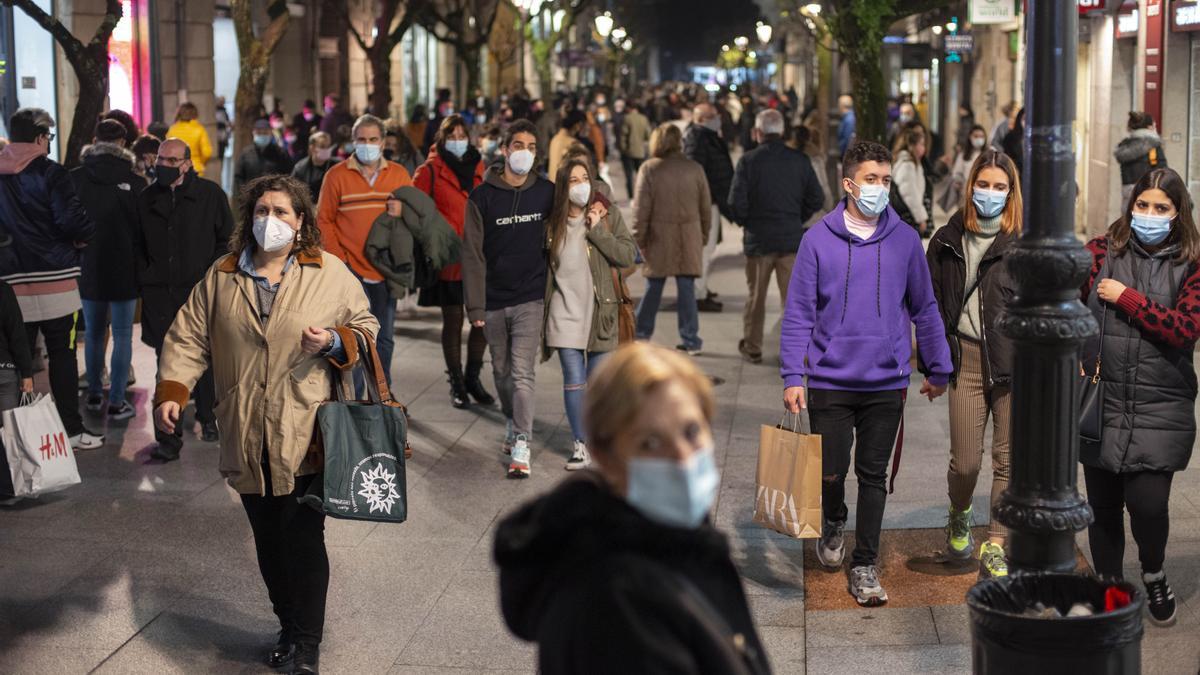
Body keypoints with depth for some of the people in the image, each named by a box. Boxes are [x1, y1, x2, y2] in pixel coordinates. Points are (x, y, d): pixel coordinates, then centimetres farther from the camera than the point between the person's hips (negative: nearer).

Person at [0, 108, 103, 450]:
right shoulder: (50, 174, -11)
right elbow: (74, 221, -18)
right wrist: (84, 237, 0)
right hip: (53, 280, -4)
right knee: (62, 355, 4)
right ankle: (71, 429, 7)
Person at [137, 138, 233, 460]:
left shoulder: (210, 194, 0)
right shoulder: (147, 199, 8)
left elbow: (226, 239, 5)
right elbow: (138, 244, 17)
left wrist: (211, 274, -2)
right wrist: (145, 276, 6)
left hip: (201, 289, -1)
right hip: (160, 292, 1)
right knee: (167, 364, -2)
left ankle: (207, 419, 31)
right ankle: (169, 437, -2)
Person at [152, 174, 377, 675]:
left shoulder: (330, 273, 0)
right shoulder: (220, 277, 6)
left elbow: (365, 327, 7)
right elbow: (189, 339, 7)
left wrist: (334, 342, -14)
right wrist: (170, 391, -6)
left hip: (305, 437, -3)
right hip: (247, 440, 3)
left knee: (304, 541, -5)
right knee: (268, 541, 11)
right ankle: (288, 627, 28)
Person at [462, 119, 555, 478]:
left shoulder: (547, 193, 1)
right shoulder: (482, 197, -2)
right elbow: (473, 253, -3)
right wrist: (475, 305, -7)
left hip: (530, 298, -2)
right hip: (494, 301, 2)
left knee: (522, 371, -11)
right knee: (502, 371, 16)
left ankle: (521, 448, -12)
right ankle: (513, 423, 40)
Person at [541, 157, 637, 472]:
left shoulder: (608, 216, -1)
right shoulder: (553, 222, 3)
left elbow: (629, 256, -10)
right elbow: (544, 268, 12)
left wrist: (597, 230, -16)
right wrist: (541, 309, 10)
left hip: (600, 310, 0)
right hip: (565, 312, 0)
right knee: (574, 380, -4)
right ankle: (580, 445, 6)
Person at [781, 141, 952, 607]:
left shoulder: (905, 240, 1)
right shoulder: (818, 241, -3)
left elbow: (924, 309, 10)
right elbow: (799, 314, -2)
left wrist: (938, 369, 12)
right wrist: (792, 377, -8)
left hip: (886, 383, 1)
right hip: (830, 381, -1)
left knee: (874, 476, 6)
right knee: (830, 471, 2)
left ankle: (865, 567, 17)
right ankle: (833, 521, 35)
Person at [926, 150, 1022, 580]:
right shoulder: (947, 242, 8)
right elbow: (932, 306, 12)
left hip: (1014, 364, -1)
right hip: (966, 361, 1)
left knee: (1008, 460, 2)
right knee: (965, 463, 1)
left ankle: (994, 551, 13)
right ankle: (959, 518, 33)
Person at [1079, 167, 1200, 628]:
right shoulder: (1102, 252, 2)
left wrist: (1125, 297, -11)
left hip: (1161, 406, -1)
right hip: (1102, 401, 1)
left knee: (1147, 501, -8)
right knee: (1103, 504, 9)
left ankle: (1154, 576, 22)